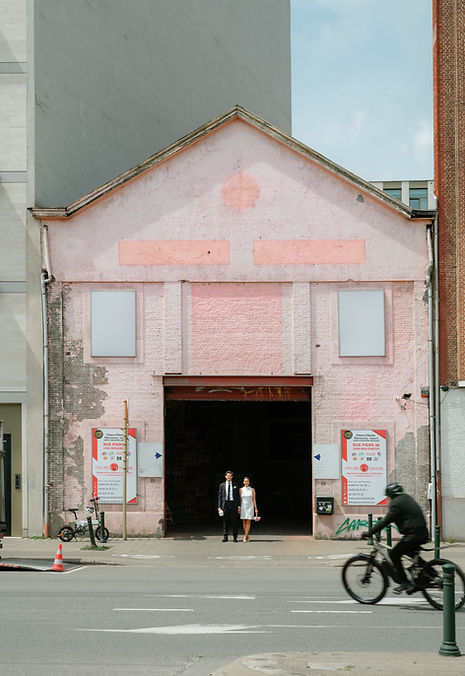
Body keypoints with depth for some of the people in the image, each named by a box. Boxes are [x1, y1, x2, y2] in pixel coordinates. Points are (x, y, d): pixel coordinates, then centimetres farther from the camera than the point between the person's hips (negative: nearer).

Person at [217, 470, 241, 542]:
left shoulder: (235, 485, 8)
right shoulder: (222, 485, 8)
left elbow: (238, 496, 8)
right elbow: (220, 496, 7)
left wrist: (239, 506, 0)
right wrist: (219, 507, -1)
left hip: (233, 504, 0)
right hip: (225, 504, 0)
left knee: (234, 521, 1)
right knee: (225, 522, 1)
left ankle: (235, 537, 7)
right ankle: (225, 537, 6)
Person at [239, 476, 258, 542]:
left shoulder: (252, 490, 3)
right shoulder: (241, 489, 4)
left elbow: (254, 499, 4)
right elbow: (240, 499, 7)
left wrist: (256, 508, 0)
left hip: (250, 507, -1)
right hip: (243, 506, 1)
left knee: (248, 522, -6)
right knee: (244, 522, 0)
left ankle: (245, 537, -8)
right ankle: (247, 537, 10)